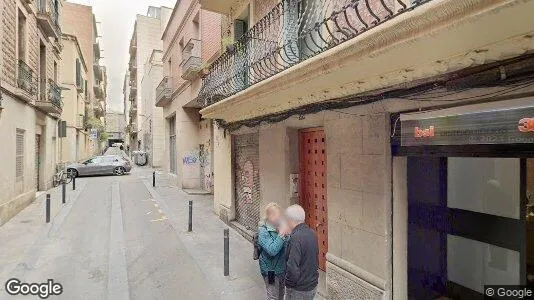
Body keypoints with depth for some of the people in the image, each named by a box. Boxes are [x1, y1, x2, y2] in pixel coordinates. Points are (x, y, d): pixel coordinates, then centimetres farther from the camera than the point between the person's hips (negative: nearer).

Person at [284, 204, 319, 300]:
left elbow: (292, 269, -29)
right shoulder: (312, 233, -1)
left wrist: (289, 283, -14)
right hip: (313, 285, 7)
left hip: (299, 290, -7)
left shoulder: (296, 238, -27)